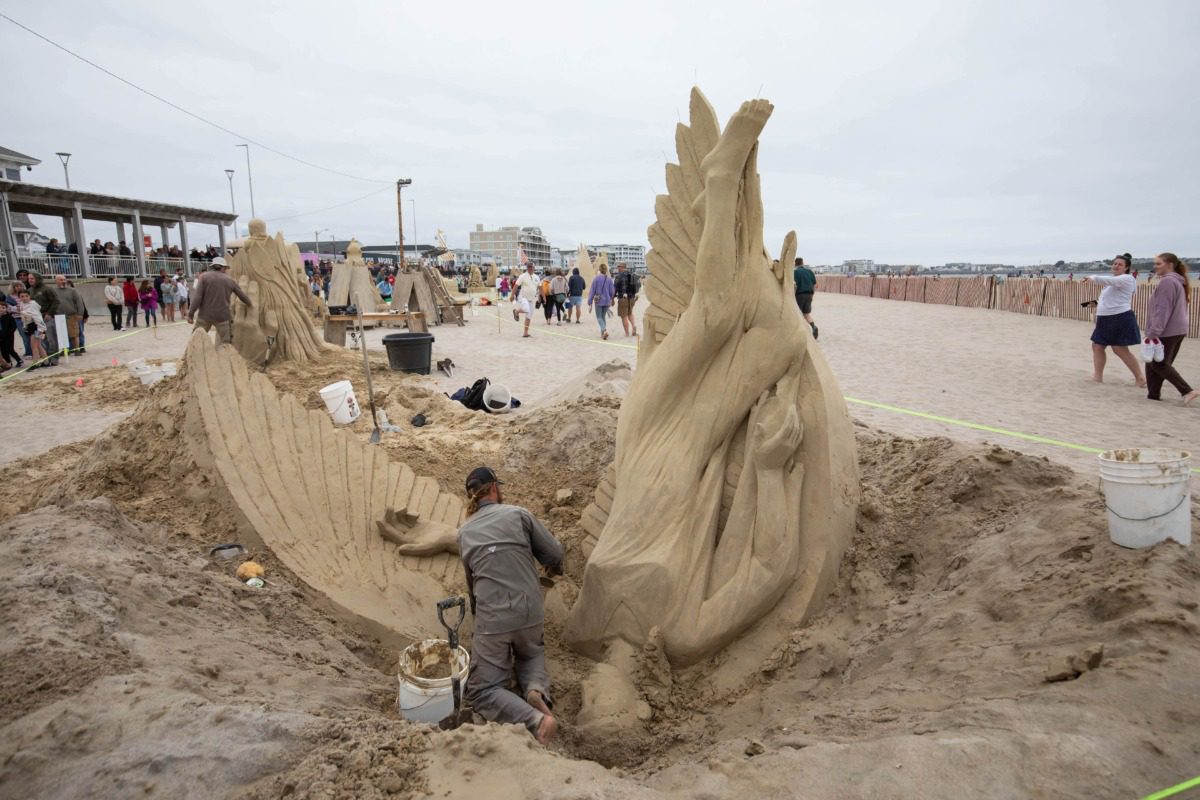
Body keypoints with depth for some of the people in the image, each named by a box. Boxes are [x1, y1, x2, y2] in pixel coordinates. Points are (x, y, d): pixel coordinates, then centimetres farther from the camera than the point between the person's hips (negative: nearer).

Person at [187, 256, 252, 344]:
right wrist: (250, 304, 36)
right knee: (226, 343, 7)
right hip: (223, 316, 1)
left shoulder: (204, 277, -2)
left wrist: (190, 314, -6)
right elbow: (243, 295, 16)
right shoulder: (230, 280, 5)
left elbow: (197, 297, -11)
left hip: (205, 315, -1)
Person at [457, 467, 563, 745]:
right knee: (532, 653, 32)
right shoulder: (518, 514, 0)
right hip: (530, 612, 1)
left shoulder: (464, 532, 10)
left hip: (491, 618, 0)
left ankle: (535, 719, -17)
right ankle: (536, 688, -1)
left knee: (482, 691, 8)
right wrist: (555, 568, 26)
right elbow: (554, 554, 2)